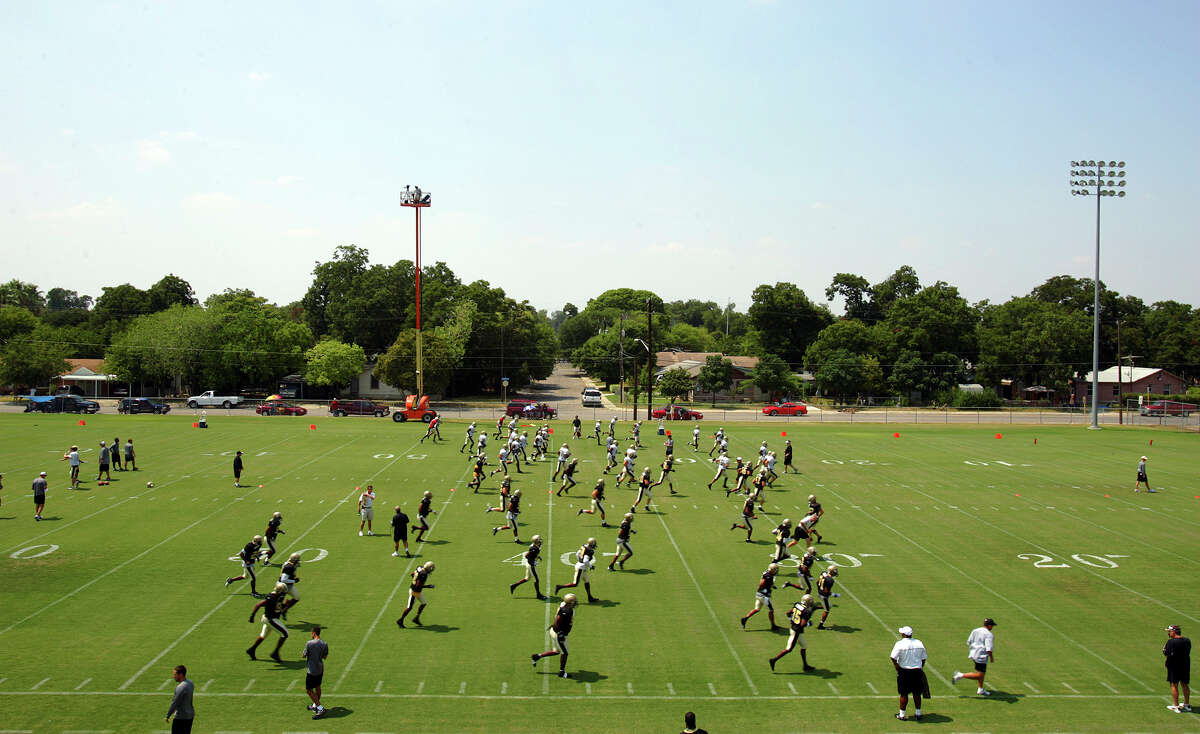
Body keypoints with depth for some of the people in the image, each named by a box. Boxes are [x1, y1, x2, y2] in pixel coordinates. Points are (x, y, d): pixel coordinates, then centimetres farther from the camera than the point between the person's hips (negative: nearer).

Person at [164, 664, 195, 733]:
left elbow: (174, 703, -19)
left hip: (181, 717, -9)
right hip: (190, 715, 9)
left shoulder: (181, 687, -22)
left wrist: (168, 716, -9)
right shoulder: (190, 683, 6)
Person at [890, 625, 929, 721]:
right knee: (917, 693, 14)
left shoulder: (899, 644, -11)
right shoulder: (919, 643, 3)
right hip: (917, 671, 4)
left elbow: (893, 658, -16)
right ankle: (918, 714, 22)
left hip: (904, 671, -4)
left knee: (904, 694, 5)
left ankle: (902, 715, 11)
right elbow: (923, 659, 8)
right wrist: (920, 669, 16)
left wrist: (898, 669, -6)